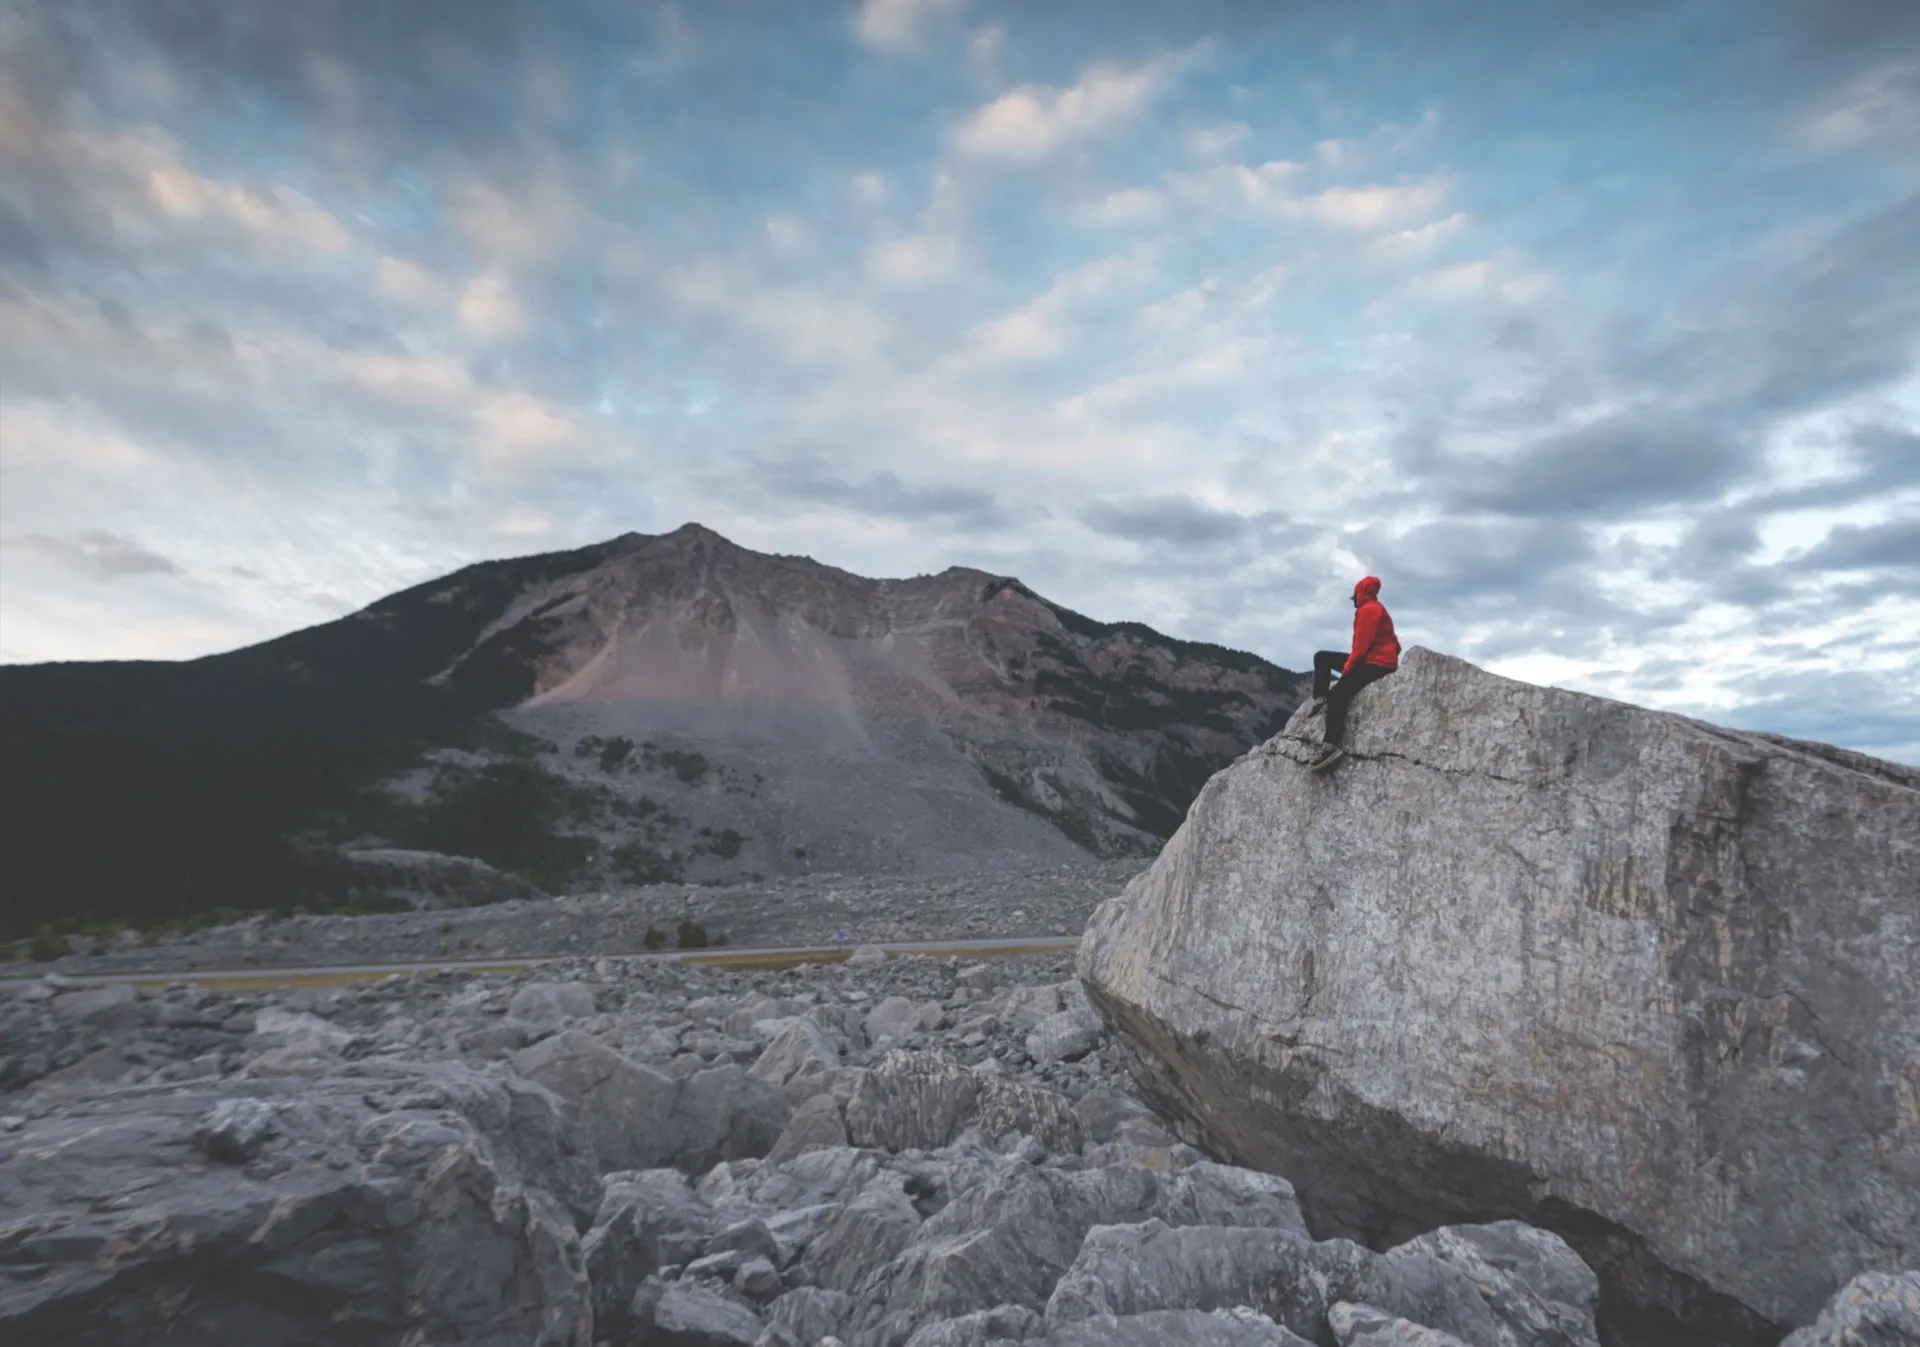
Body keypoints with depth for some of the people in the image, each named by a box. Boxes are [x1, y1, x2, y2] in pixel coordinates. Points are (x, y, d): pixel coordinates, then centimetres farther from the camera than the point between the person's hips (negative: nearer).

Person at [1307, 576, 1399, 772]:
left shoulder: (1368, 609, -12)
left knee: (1337, 694, -25)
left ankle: (1332, 746, -36)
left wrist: (1347, 668, -12)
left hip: (1378, 663, -11)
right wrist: (1349, 664, 6)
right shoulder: (1370, 609, 20)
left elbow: (1362, 645, -19)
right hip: (1369, 659, 11)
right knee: (1322, 658, 12)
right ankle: (1320, 701, -3)